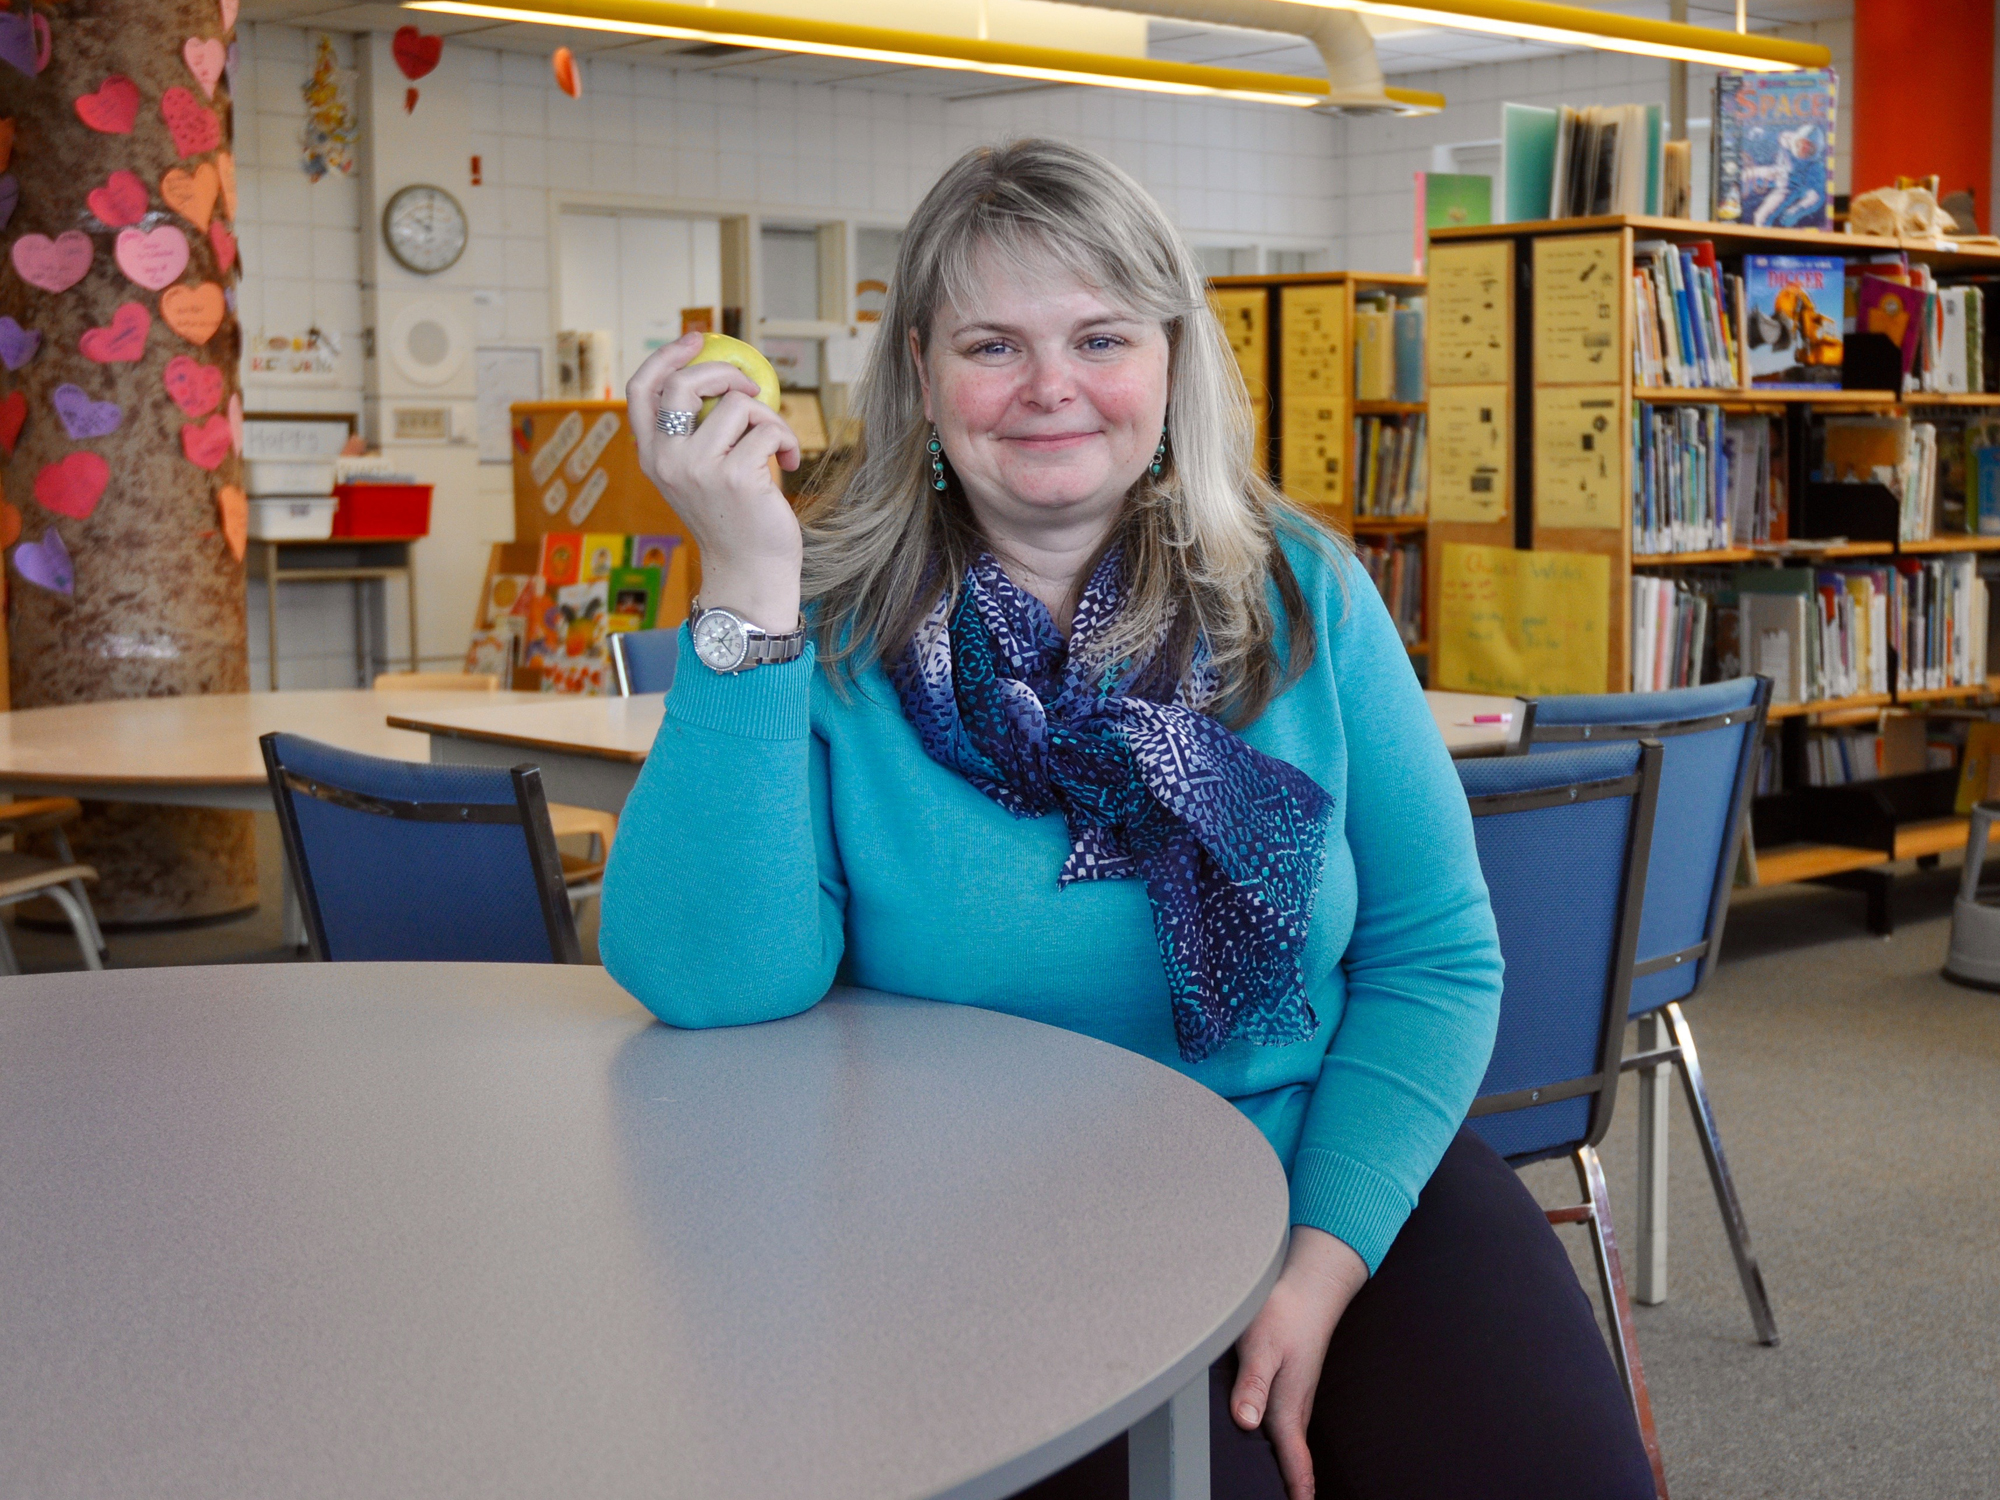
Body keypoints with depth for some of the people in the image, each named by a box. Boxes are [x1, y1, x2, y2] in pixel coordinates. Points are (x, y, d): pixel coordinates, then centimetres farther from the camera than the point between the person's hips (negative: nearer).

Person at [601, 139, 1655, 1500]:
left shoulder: (1301, 595, 2)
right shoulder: (835, 623, -5)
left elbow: (1436, 954, 1)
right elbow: (714, 982, -19)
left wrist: (1324, 1261, -12)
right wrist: (746, 586, -24)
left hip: (1341, 1178, 2)